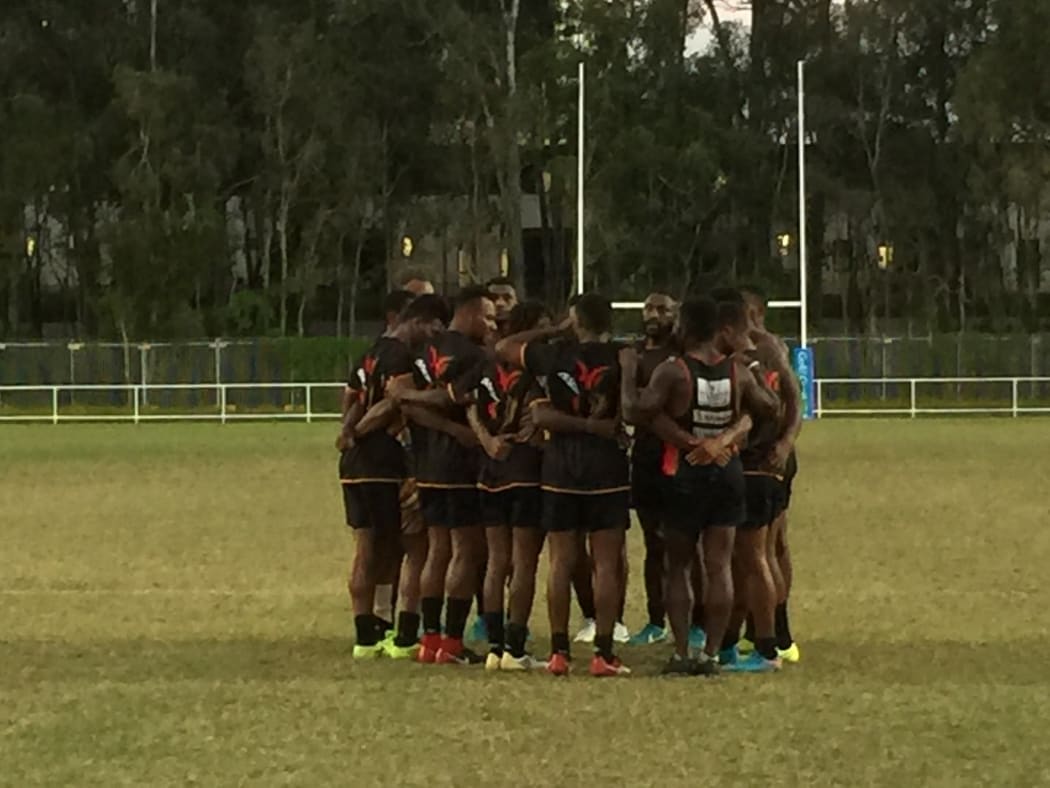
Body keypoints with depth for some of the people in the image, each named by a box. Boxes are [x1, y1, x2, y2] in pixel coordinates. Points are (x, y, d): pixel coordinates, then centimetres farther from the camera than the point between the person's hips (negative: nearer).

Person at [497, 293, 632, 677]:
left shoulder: (555, 356, -2)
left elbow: (503, 347, 13)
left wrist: (555, 330, 14)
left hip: (559, 466, 1)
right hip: (608, 466, -1)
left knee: (561, 562, 6)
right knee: (606, 563, 1)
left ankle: (559, 652, 6)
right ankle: (603, 653, -2)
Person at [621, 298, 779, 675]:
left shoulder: (672, 371, -14)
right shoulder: (737, 371, -2)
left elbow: (635, 412, -18)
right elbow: (769, 406, 13)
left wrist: (628, 371, -5)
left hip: (685, 474, -3)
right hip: (727, 472, 3)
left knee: (678, 567, 8)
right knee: (719, 566, 4)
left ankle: (681, 653, 2)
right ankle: (710, 653, 1)